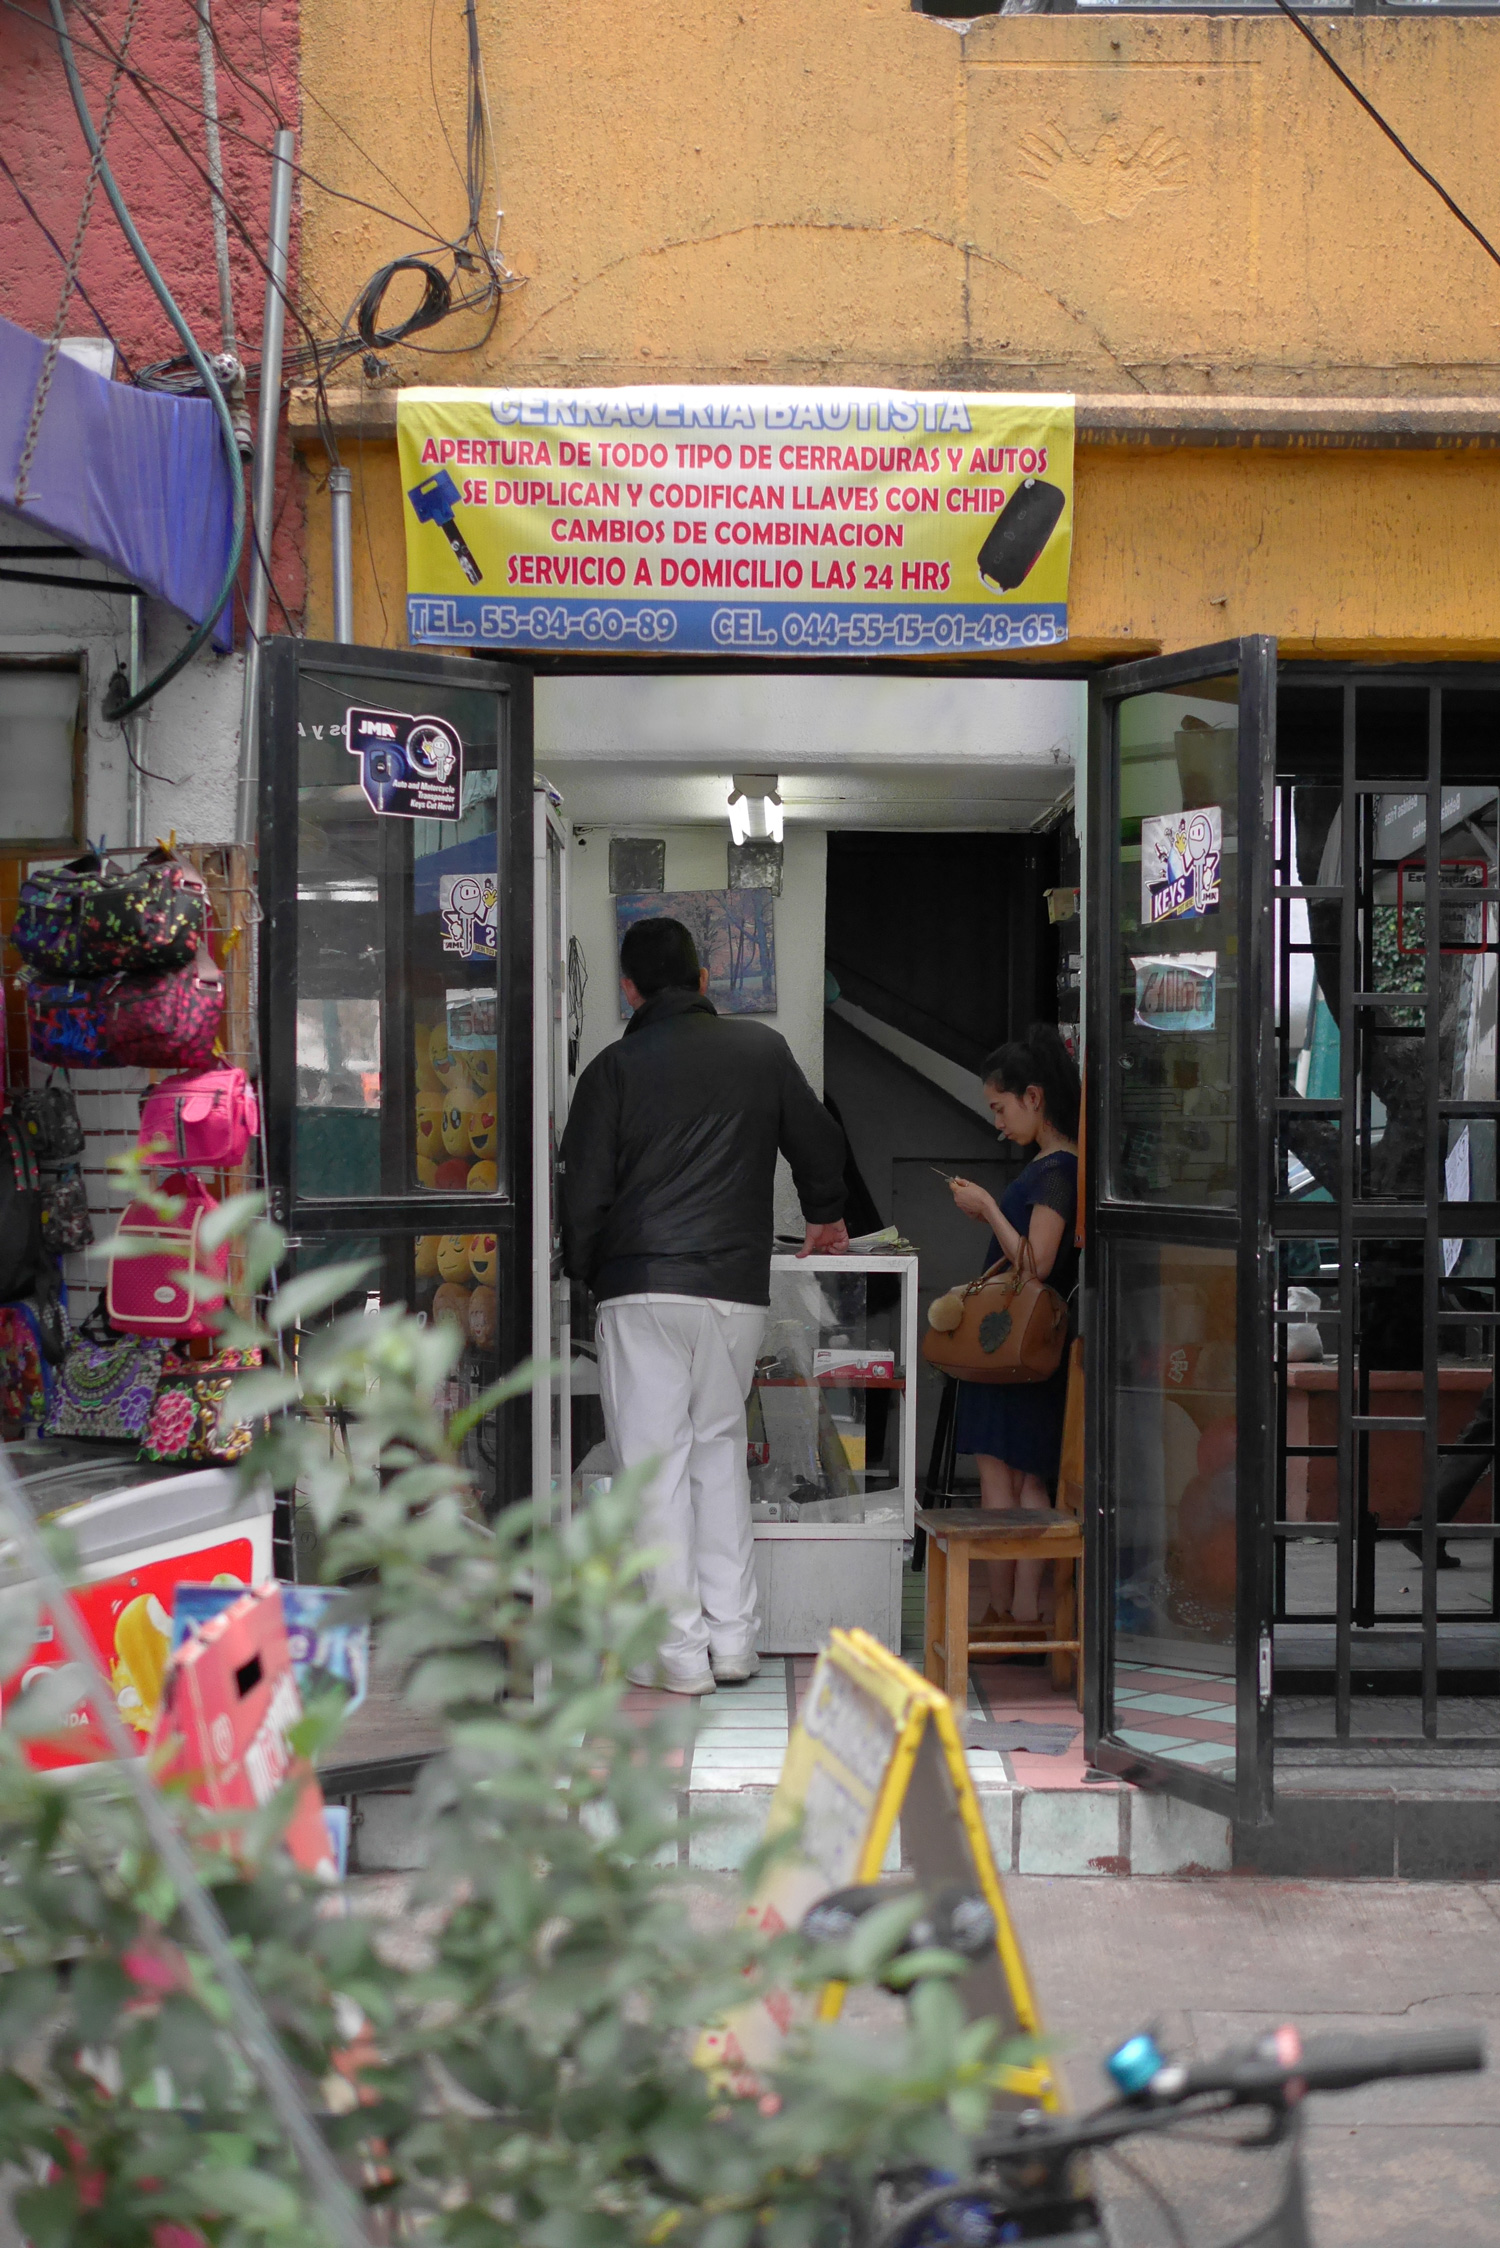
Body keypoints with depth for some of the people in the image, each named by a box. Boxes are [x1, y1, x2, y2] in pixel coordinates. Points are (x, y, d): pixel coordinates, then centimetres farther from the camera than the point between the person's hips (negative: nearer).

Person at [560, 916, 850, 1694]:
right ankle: (733, 1638, 13)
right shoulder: (763, 1048, 10)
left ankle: (679, 1651, 1)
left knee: (656, 1460, 0)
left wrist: (584, 1273, 16)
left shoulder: (615, 1067, 1)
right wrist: (825, 1217, 42)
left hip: (643, 1286, -3)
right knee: (720, 1445, 15)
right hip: (738, 1286, 3)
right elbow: (818, 1141, 23)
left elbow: (583, 1191, -1)